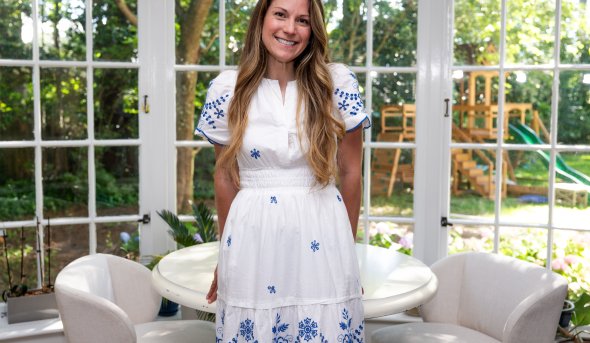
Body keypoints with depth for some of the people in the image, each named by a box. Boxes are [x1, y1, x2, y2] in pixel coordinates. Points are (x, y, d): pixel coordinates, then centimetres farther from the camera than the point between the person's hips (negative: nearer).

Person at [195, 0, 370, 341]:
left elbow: (350, 171, 4)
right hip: (252, 239, 1)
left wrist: (348, 246, 10)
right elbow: (226, 176, 7)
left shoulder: (338, 83, -5)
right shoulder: (227, 89, -2)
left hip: (321, 240, 0)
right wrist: (227, 253, 14)